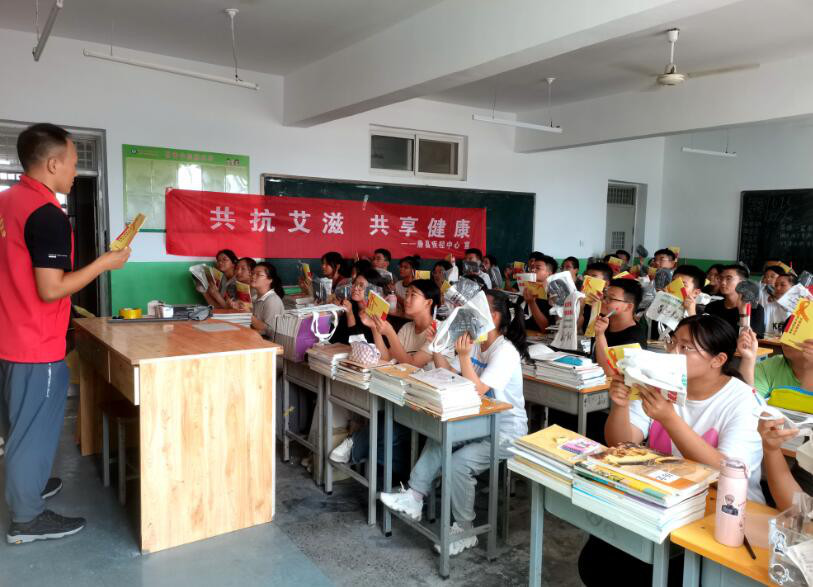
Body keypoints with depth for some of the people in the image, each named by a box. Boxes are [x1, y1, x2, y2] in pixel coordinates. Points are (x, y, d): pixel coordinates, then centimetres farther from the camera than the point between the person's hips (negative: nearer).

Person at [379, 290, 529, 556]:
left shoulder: (505, 352, -21)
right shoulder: (475, 343, 4)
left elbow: (477, 390, -28)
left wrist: (464, 356, -33)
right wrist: (437, 349, -8)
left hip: (506, 431, -8)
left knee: (459, 462, -23)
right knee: (438, 440, -11)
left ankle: (464, 530, -5)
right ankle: (415, 496, -3)